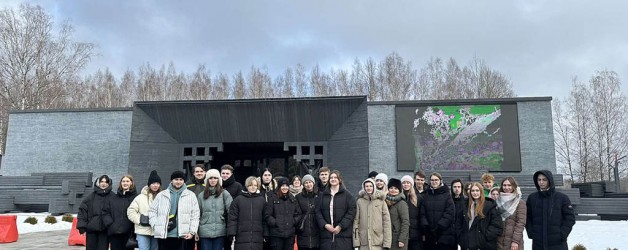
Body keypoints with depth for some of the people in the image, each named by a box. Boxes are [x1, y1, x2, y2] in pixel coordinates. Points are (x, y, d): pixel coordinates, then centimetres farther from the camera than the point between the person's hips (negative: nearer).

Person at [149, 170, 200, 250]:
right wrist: (155, 226, -1)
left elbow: (195, 215, 3)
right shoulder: (161, 195, 13)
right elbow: (152, 211, 14)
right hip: (164, 235, 2)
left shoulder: (191, 195, 7)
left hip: (183, 236, -2)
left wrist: (192, 232, -6)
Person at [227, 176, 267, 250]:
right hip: (242, 238, -1)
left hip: (257, 238, 2)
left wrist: (265, 235, 5)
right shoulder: (238, 199, 5)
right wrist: (232, 234, -5)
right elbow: (232, 218, 2)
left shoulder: (262, 200, 9)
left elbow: (265, 219, 9)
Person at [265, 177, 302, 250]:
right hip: (276, 234, -4)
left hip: (290, 233, 4)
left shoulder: (293, 199, 12)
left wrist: (294, 221, -1)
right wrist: (275, 223, -13)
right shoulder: (272, 199, -2)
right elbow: (267, 215, -4)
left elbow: (298, 214, 15)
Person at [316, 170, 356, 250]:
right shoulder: (323, 195, 13)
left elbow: (351, 212, -3)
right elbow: (318, 212, 8)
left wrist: (341, 226, -11)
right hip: (326, 234, 3)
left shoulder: (347, 195, 4)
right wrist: (325, 224, -8)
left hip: (343, 233, -2)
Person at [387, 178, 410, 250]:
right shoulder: (387, 202, 10)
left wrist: (402, 239, -17)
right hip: (388, 238, 6)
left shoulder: (401, 203, -9)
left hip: (398, 238, -6)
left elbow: (406, 223, -13)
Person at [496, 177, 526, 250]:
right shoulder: (499, 201, 11)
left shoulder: (520, 203, -3)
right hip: (499, 242, 5)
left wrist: (515, 241, -16)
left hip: (513, 243, -5)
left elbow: (520, 223, -10)